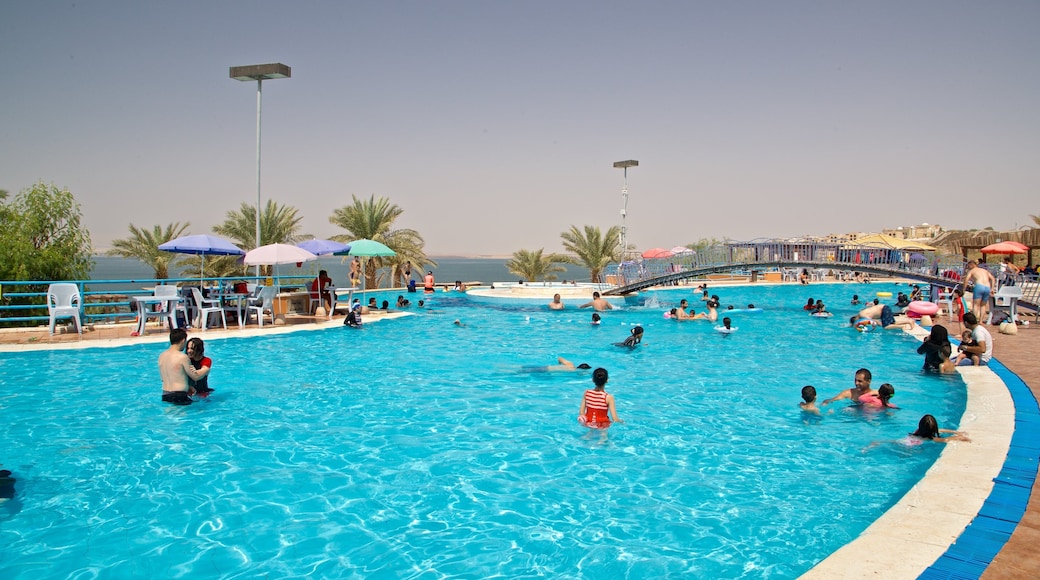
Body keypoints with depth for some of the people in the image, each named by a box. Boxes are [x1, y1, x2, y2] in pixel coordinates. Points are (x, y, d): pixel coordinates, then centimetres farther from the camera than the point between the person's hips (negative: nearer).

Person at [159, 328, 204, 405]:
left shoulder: (161, 356, 9)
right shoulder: (182, 357, -13)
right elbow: (195, 377, -3)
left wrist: (187, 387, 22)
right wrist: (207, 370, 17)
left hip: (165, 395, 8)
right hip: (179, 396, -8)